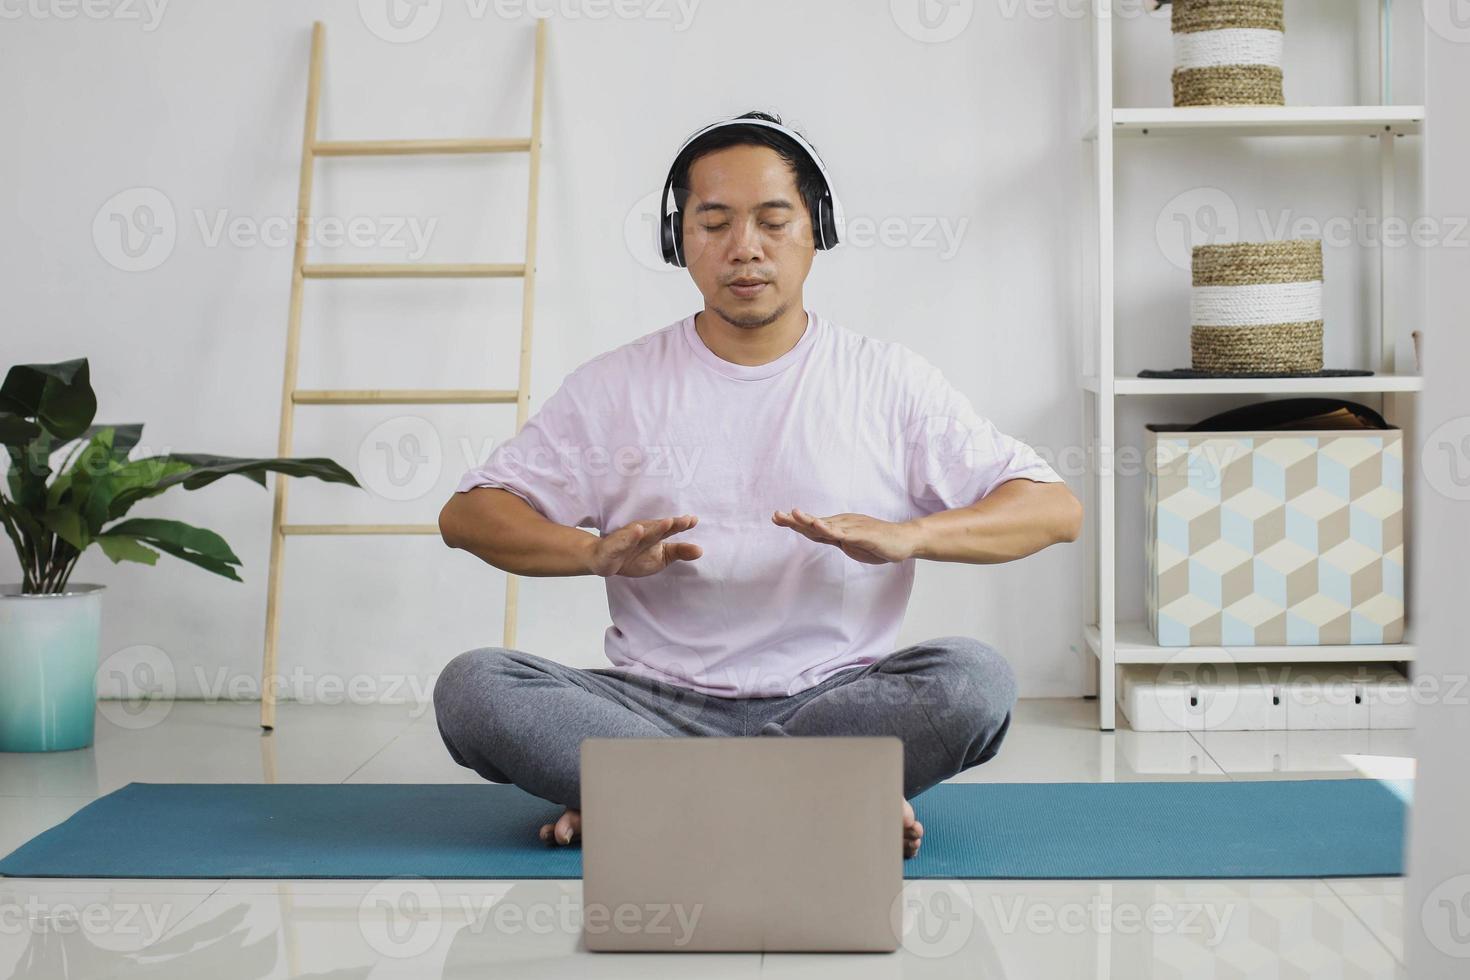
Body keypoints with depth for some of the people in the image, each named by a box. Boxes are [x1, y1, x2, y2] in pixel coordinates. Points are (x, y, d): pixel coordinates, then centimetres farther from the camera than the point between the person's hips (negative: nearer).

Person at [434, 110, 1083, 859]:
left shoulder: (889, 381, 6)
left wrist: (906, 535, -19)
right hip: (659, 704, 1)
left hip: (835, 700, -1)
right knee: (472, 686, -25)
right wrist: (597, 552, -16)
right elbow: (466, 515, 5)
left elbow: (1055, 509, 1)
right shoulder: (615, 387, 8)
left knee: (975, 679, -30)